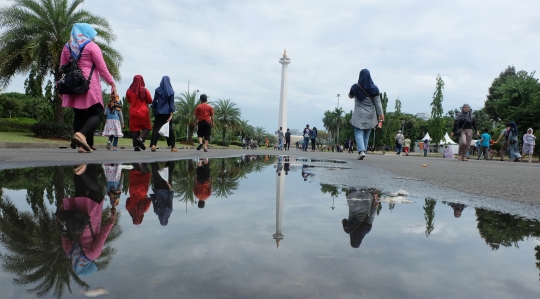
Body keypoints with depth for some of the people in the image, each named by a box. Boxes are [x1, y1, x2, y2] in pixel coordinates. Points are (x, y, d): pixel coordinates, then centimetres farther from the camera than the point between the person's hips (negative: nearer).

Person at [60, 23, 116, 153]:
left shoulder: (67, 47, 15)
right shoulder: (92, 46, -2)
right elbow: (102, 68, -7)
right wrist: (112, 84, -3)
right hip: (90, 86, -6)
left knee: (79, 115, 8)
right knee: (96, 113, -3)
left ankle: (81, 145, 4)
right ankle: (81, 134, -29)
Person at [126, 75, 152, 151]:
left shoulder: (129, 91, 0)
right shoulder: (145, 90, -7)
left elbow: (128, 100, 15)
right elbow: (150, 101, 0)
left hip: (133, 113, 2)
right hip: (143, 112, -2)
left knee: (134, 129, 7)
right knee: (147, 128, 9)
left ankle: (136, 146, 1)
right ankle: (140, 138, -17)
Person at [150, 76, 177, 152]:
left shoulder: (158, 90, 2)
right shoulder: (171, 91, -1)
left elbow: (154, 101, 1)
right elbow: (171, 103, -5)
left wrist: (153, 109, 8)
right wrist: (171, 114, -6)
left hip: (158, 112, 1)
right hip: (167, 112, -1)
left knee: (156, 128, 2)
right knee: (169, 129, 5)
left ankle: (153, 145, -13)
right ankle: (173, 147, 8)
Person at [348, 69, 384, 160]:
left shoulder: (355, 87, -5)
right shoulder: (374, 88, -2)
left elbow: (350, 96, 15)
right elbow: (377, 102, -4)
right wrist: (380, 114, -3)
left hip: (359, 115, -2)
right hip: (370, 115, 2)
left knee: (359, 133, -4)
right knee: (366, 134, 12)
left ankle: (361, 151, -25)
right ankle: (363, 151, 17)